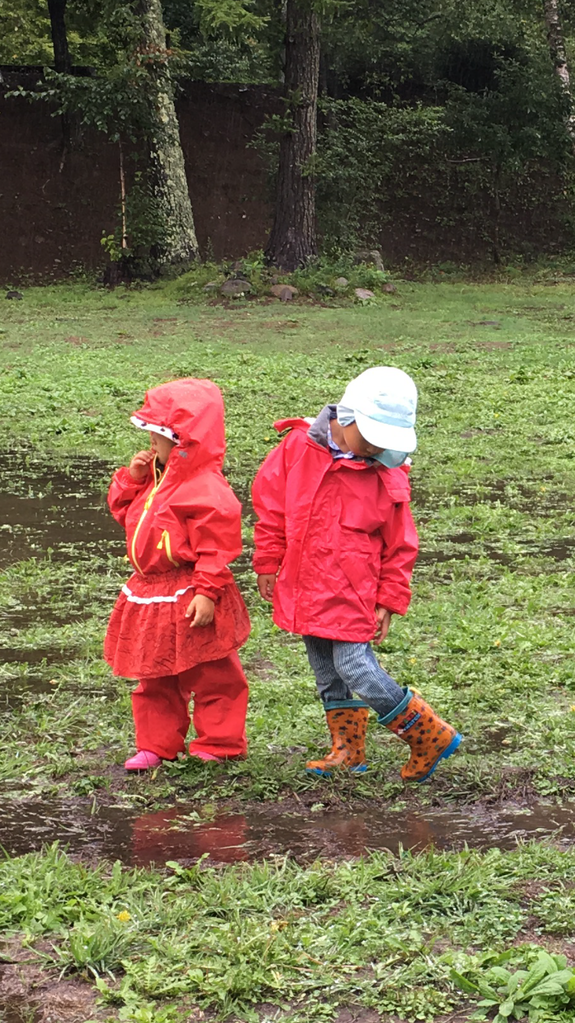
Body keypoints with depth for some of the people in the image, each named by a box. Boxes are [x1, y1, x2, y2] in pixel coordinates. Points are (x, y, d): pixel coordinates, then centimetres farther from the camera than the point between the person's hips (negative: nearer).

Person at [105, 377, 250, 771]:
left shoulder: (206, 489, -21)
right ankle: (157, 745, 26)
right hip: (150, 595, 9)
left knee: (210, 678, 7)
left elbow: (216, 547, -23)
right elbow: (126, 512, 18)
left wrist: (206, 592, -27)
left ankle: (220, 743, 19)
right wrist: (132, 479, 1)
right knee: (155, 678, 16)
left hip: (188, 600, -9)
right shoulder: (158, 476, 9)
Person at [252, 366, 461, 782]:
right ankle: (348, 751, 29)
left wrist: (389, 601, 0)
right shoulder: (298, 447, -5)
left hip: (351, 592, -4)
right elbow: (271, 503, 7)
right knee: (327, 674, 14)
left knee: (355, 669, -12)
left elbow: (399, 545, 0)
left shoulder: (387, 476, -9)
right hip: (303, 588, 4)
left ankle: (432, 737, 0)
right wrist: (269, 563, 9)